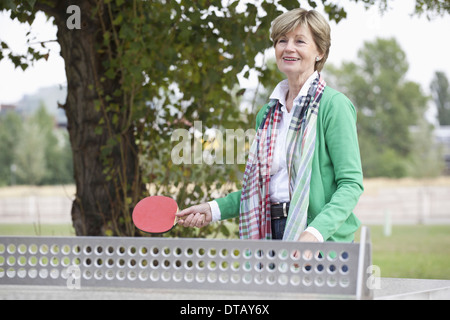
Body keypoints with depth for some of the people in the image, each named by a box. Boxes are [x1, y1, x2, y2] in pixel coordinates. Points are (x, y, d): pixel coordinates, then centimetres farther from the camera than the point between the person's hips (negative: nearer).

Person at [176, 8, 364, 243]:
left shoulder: (333, 105, -5)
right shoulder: (268, 113, 15)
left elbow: (351, 183, -11)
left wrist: (316, 232, -24)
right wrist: (215, 209, 10)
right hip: (272, 237, 5)